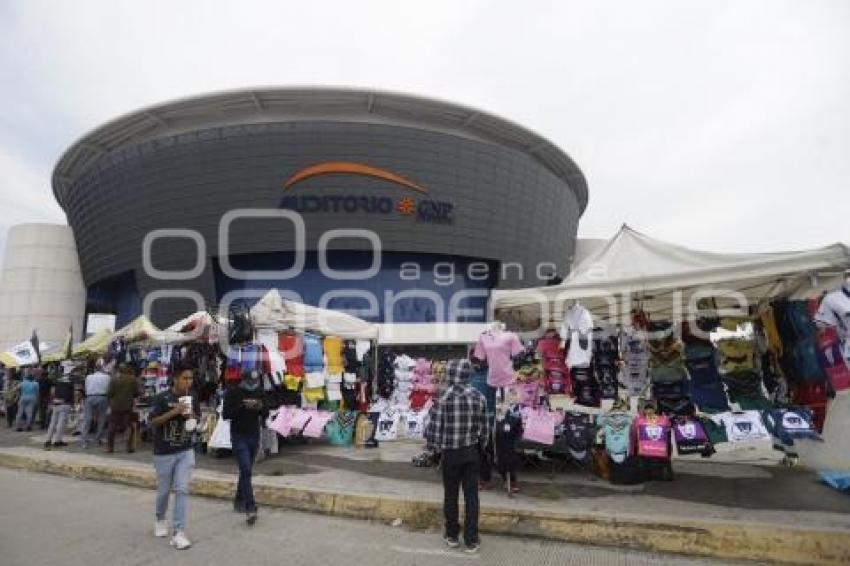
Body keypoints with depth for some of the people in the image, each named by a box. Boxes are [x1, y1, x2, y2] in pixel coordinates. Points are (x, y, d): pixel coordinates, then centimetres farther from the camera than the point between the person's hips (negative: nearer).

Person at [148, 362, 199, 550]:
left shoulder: (192, 398, 0)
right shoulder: (162, 398, -13)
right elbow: (152, 422, -14)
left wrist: (192, 418, -9)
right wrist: (174, 412, -27)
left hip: (186, 451, 2)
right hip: (164, 453, -2)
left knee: (182, 490, -5)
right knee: (164, 490, 15)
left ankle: (178, 533, 0)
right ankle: (160, 519, 44)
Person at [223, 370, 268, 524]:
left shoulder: (259, 392, 6)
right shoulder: (233, 393, -6)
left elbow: (265, 415, 9)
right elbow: (225, 414, -12)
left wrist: (261, 407, -13)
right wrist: (242, 406, -24)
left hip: (254, 437, 5)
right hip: (239, 437, -5)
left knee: (246, 471, 14)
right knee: (246, 471, -13)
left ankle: (239, 500, 31)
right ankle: (250, 508, -15)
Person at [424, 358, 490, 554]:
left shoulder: (443, 398, -17)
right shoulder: (479, 396, -6)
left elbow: (433, 428, -14)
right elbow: (484, 428, 0)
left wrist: (436, 445, 7)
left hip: (450, 453, -2)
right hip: (472, 452, 2)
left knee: (450, 495, 15)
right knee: (471, 496, 12)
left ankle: (452, 536, 29)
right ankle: (471, 540, 19)